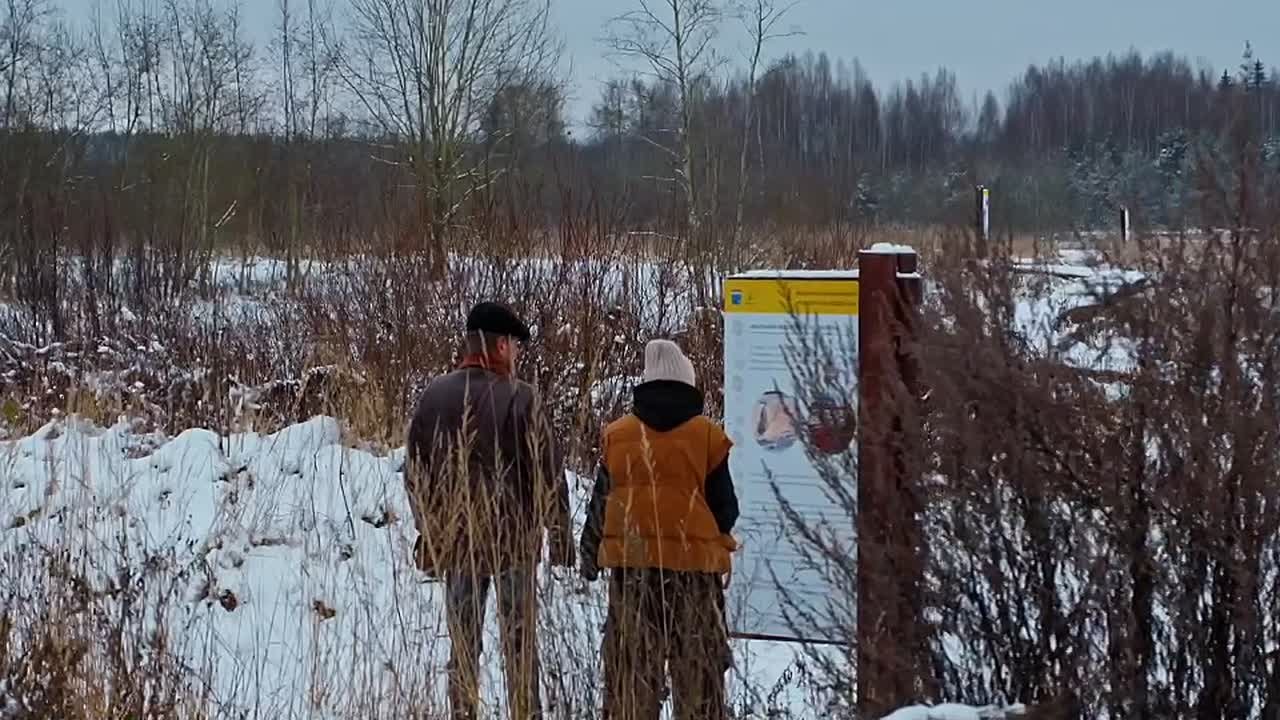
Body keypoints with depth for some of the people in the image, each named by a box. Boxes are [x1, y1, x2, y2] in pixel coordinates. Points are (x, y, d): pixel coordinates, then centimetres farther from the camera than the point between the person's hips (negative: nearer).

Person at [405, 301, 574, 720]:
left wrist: (429, 532, 19)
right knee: (519, 644, 4)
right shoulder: (517, 398, -12)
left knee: (463, 643, 10)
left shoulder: (433, 396, 3)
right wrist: (560, 535, 0)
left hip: (454, 540, 4)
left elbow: (416, 474, 10)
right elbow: (547, 472, -9)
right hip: (515, 538, -4)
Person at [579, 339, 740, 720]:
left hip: (630, 562, 2)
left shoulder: (617, 436, 4)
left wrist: (590, 556, 21)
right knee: (697, 668, 4)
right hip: (695, 561, -2)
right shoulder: (708, 437, -2)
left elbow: (600, 504, 9)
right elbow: (725, 508, 2)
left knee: (630, 663, 7)